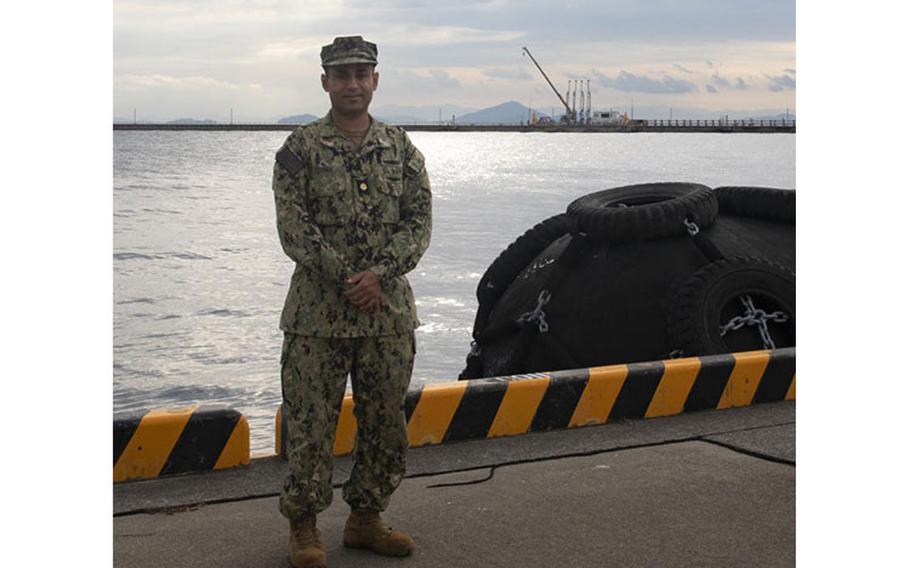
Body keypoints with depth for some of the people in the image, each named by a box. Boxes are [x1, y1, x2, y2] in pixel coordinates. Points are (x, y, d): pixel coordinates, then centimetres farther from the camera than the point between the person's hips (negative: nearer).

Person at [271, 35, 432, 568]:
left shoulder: (402, 148, 7)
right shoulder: (299, 149, -2)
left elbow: (420, 222, 1)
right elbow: (294, 229, -8)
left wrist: (379, 274, -15)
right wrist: (348, 279, -16)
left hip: (389, 311, 4)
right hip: (318, 313, -3)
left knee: (386, 422, 11)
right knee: (311, 423, 1)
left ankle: (366, 518, 27)